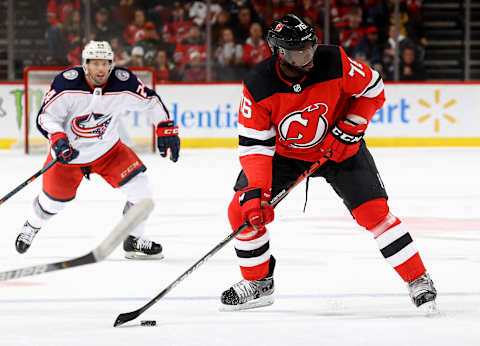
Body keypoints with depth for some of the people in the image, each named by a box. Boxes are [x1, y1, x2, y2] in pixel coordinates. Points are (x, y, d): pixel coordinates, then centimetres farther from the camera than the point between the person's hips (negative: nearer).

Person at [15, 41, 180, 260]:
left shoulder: (123, 84, -19)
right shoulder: (66, 84, -26)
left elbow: (151, 101, -2)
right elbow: (46, 116, -20)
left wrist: (166, 130, -6)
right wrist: (58, 140, -36)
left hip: (108, 150, 2)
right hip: (69, 152, -2)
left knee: (139, 187, -13)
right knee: (53, 200, 8)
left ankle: (133, 241, 6)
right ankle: (32, 225, 44)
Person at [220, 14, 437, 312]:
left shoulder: (335, 63, -27)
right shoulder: (258, 87, -26)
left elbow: (373, 89, -10)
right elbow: (254, 144, -21)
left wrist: (350, 127, -19)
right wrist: (256, 191, -31)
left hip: (339, 148, -1)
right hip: (285, 152, 1)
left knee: (373, 210, -14)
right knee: (243, 209, -10)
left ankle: (418, 280, -2)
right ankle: (259, 283, 11)